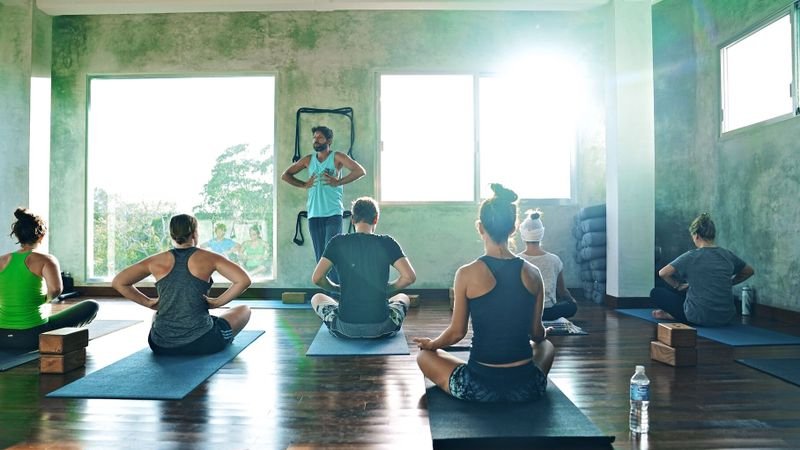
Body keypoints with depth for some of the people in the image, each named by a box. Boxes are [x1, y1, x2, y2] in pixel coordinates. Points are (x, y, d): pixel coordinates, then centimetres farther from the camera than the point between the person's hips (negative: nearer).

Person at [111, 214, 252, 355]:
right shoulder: (207, 258, -4)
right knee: (244, 310, 21)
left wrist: (148, 302, 9)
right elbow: (243, 280, -16)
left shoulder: (157, 261, 3)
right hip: (202, 343, -4)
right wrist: (218, 302, -6)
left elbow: (118, 282, 6)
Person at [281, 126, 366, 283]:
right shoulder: (308, 160, 14)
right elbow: (285, 175, 19)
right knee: (320, 257, 6)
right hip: (314, 215, 4)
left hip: (333, 214, -4)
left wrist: (338, 182, -12)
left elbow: (360, 171, -10)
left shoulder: (337, 157, 1)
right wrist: (303, 185, 5)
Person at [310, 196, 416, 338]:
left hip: (345, 328, 0)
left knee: (317, 298, 30)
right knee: (403, 298, 32)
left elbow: (317, 278, -6)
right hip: (381, 328, 0)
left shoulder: (337, 242, -3)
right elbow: (409, 277, -10)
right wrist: (387, 289, 9)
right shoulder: (387, 243, -4)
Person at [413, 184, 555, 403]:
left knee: (424, 356, 23)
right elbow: (537, 333, 7)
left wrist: (432, 344, 18)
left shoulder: (467, 274, -12)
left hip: (480, 388, -4)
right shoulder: (532, 273, -3)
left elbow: (456, 332, -4)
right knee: (547, 346, 37)